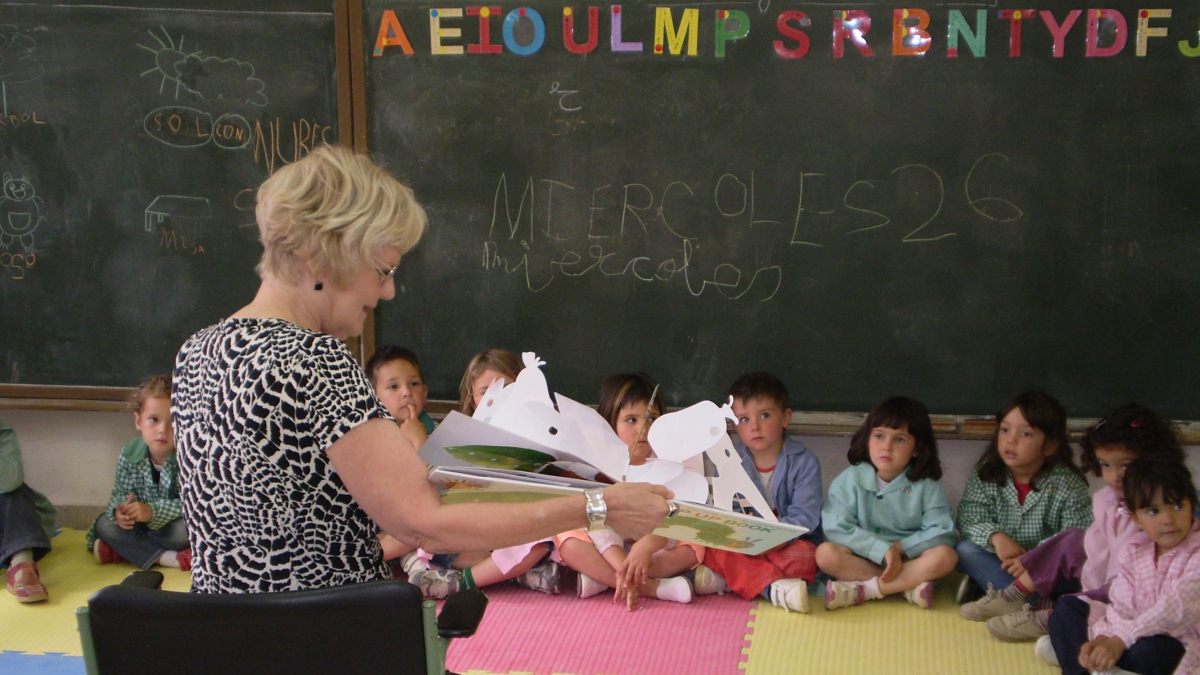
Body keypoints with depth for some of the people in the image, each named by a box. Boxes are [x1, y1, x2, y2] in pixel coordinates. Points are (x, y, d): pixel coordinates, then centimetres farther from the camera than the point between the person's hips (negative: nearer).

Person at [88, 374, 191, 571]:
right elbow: (120, 493, -3)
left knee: (185, 529, -35)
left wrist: (153, 511, -38)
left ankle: (123, 550, -19)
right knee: (104, 524, -15)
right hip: (139, 522, 5)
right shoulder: (129, 454, -9)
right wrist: (119, 510, -27)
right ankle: (167, 558, -24)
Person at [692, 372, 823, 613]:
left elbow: (804, 516, -16)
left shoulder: (804, 463, -6)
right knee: (711, 548, -27)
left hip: (788, 542, -2)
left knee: (804, 557, -34)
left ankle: (726, 579, -34)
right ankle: (775, 587, -43)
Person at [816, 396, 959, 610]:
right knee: (825, 553, -27)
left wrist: (899, 548, -20)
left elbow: (942, 533, -10)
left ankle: (862, 590, -26)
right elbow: (836, 528, -15)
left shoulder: (927, 486, -2)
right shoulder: (850, 480, -5)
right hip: (863, 558, 0)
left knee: (945, 556, -27)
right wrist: (883, 550, -24)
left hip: (909, 559, 0)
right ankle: (909, 585, -25)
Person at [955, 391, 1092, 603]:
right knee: (966, 550, -25)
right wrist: (995, 537, -32)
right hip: (1001, 561, 2)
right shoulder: (986, 473, -5)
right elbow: (969, 519, -11)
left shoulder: (1068, 485, -13)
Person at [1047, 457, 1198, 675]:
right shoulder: (1132, 552, 2)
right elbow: (1123, 607, -6)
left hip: (1180, 644, -6)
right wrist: (1103, 638, -27)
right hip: (1138, 630, 6)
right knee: (1069, 606, 5)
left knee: (1150, 649, -38)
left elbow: (1177, 608, -27)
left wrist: (1119, 641, -32)